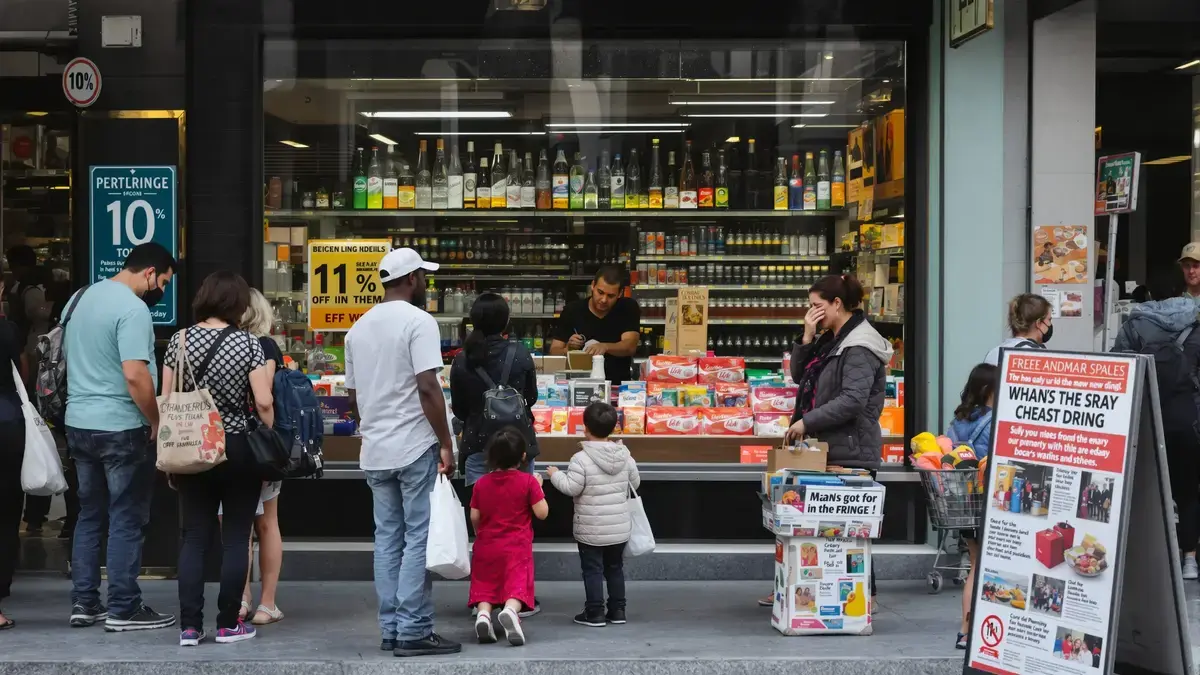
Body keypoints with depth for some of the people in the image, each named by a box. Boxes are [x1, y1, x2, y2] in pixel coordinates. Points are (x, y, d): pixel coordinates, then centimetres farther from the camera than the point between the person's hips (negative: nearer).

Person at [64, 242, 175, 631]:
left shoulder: (82, 297, 11)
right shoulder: (133, 309, -17)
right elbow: (135, 376, -24)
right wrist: (156, 422, -13)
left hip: (78, 424, 9)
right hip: (121, 428, -8)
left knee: (89, 515, 15)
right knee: (127, 520, 0)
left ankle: (84, 603, 17)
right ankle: (123, 609, 4)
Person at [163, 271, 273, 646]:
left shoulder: (180, 340, 0)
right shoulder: (248, 343, -7)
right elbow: (263, 402, -11)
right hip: (238, 449, -2)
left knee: (193, 537, 6)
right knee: (235, 538, 5)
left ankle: (189, 626, 3)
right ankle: (228, 624, 9)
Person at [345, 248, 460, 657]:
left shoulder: (359, 327, 13)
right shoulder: (418, 322, -9)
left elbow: (353, 396, 16)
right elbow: (427, 388, -17)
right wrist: (446, 444, -12)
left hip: (375, 452, 7)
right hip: (415, 447, -7)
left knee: (387, 540, 10)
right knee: (419, 539, -3)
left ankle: (390, 630, 13)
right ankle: (414, 632, -3)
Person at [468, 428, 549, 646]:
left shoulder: (482, 483, 2)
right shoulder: (528, 481, -6)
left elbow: (474, 517, 5)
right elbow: (542, 513, -7)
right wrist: (538, 487, 6)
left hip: (486, 546, 3)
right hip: (517, 547, -3)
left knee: (485, 583, 11)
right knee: (516, 585, -6)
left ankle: (483, 614, -15)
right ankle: (510, 610, -36)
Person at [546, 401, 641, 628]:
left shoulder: (581, 459, -17)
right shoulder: (624, 455, 0)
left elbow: (571, 488, -18)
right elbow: (635, 483, 9)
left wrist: (556, 475, -1)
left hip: (591, 529, -5)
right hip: (620, 527, 5)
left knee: (592, 569, 4)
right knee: (615, 568, 16)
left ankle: (595, 612, 5)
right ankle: (617, 610, 20)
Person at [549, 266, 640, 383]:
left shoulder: (629, 308, 0)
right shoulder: (571, 311, 0)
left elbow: (630, 346, -13)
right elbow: (554, 353, 1)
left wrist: (605, 347, -32)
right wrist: (568, 349, -20)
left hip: (617, 385, -1)